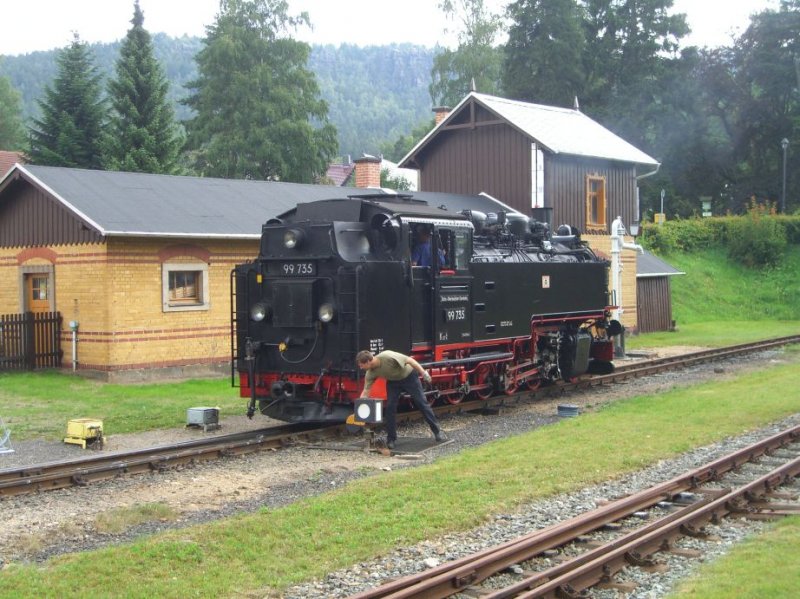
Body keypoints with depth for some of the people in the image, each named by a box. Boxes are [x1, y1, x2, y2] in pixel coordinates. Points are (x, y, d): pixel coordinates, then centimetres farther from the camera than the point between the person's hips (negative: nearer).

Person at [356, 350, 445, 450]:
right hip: (393, 381, 5)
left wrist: (424, 373, -31)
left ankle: (437, 431, 8)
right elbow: (366, 391, -11)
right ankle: (391, 439, 1)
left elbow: (410, 360, -32)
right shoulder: (370, 373, -18)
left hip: (408, 376, -4)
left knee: (421, 403, -2)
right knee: (390, 407, -8)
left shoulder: (387, 356, -37)